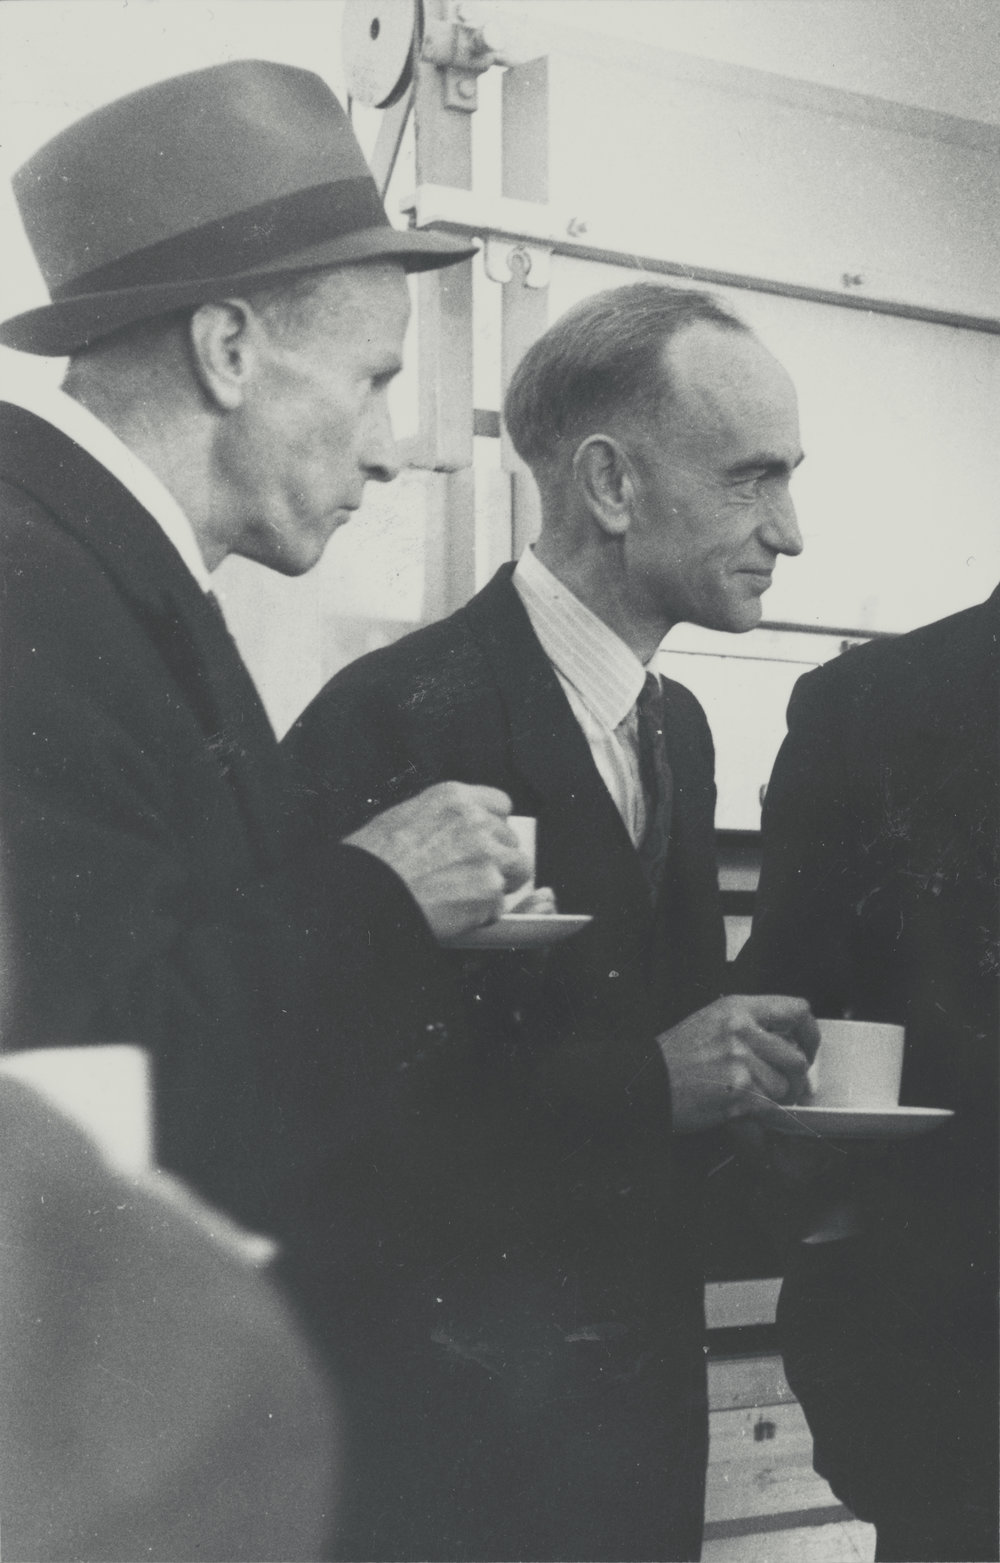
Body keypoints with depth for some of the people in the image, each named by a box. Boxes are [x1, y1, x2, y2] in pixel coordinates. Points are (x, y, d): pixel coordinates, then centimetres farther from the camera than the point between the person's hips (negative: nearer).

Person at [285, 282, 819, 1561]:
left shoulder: (678, 726, 10)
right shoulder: (398, 713, -18)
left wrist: (735, 1067, -3)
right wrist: (646, 1082, -24)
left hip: (650, 1353, 8)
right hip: (465, 1391, -8)